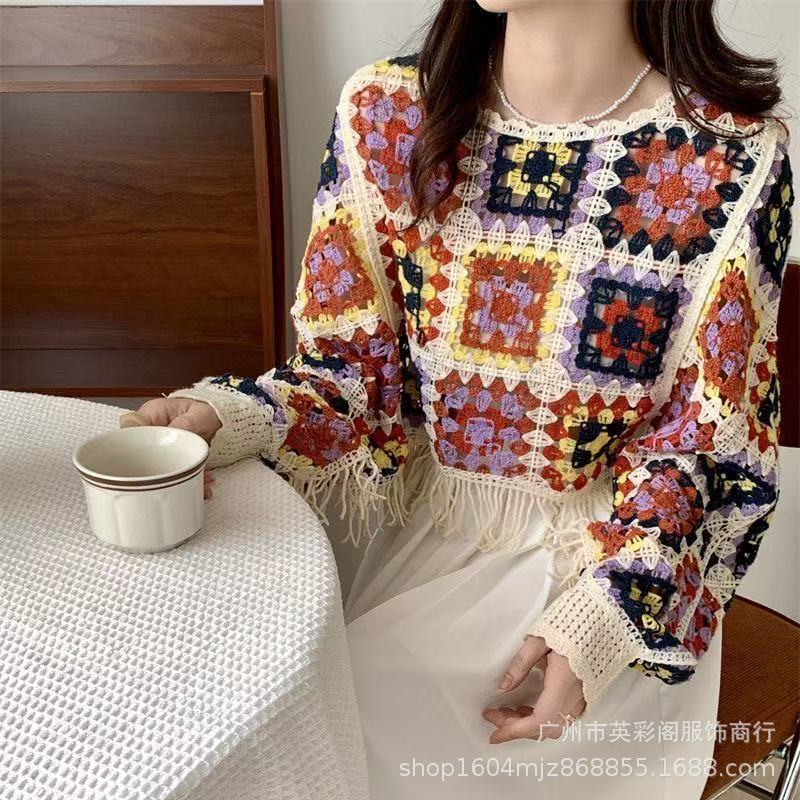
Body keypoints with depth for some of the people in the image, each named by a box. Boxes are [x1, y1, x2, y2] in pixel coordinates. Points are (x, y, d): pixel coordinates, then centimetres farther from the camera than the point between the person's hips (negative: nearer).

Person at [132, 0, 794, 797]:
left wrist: (603, 619, -17)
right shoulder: (386, 112, -8)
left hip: (617, 561, -1)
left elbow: (704, 436, -8)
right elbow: (353, 368, -3)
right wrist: (225, 418, -21)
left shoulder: (731, 154, -14)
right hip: (429, 537, 2)